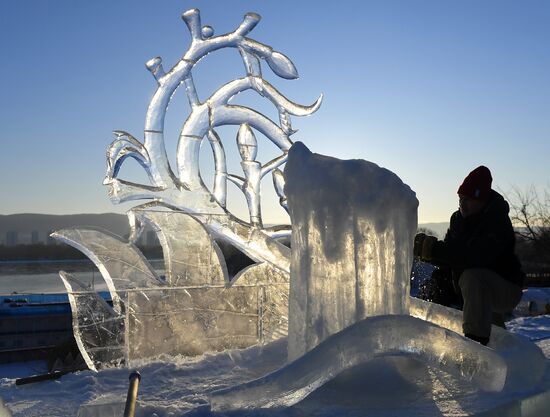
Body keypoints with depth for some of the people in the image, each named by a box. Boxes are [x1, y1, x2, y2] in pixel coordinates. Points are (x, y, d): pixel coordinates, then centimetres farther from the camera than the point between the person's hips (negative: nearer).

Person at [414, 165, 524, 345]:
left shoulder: (498, 223, -23)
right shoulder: (458, 218, 0)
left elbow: (473, 256, -39)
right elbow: (449, 259, -1)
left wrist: (433, 248, -42)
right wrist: (426, 251, -21)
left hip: (506, 291, -8)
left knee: (472, 276, -35)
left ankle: (476, 341, -33)